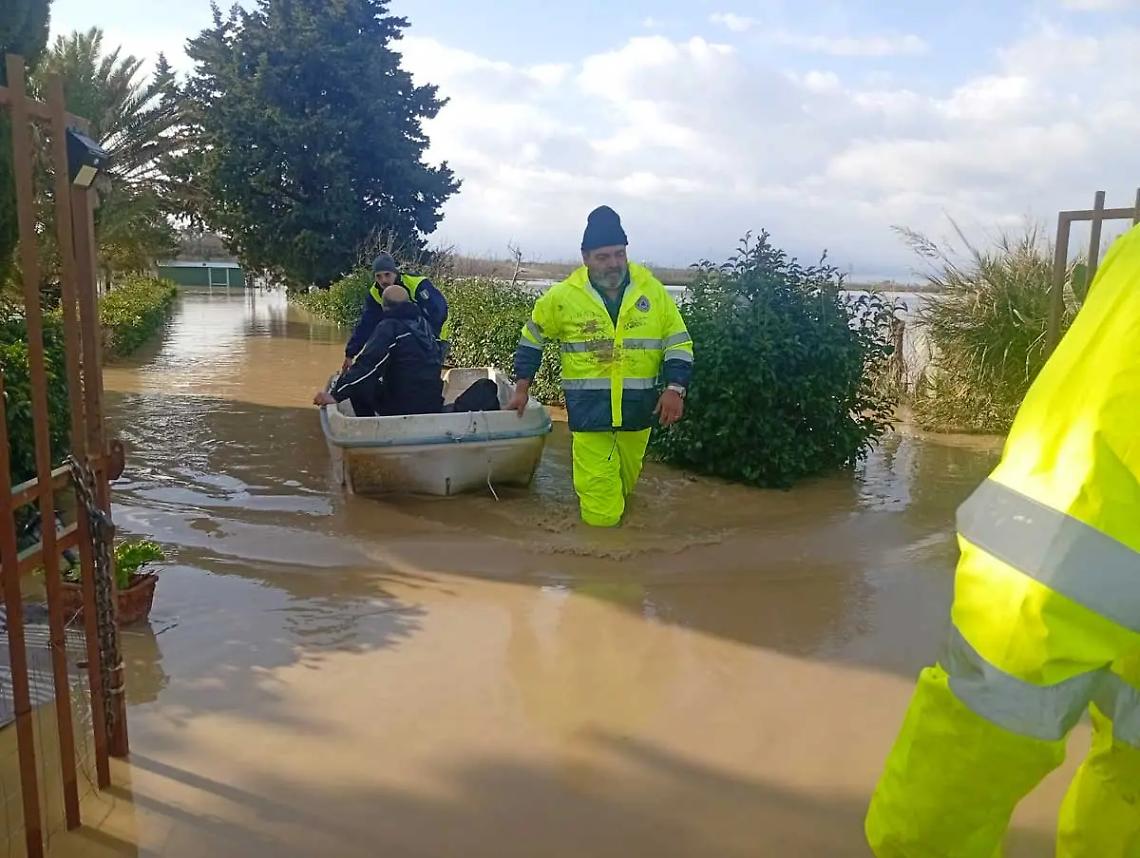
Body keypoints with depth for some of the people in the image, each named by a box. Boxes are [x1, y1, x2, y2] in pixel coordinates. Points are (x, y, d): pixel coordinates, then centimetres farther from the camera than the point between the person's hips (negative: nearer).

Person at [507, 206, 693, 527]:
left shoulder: (652, 290, -1)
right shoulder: (563, 296, -4)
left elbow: (679, 342, 4)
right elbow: (532, 338, 10)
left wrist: (675, 388, -9)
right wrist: (522, 388, 10)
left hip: (637, 405, 3)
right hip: (589, 408, -2)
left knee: (624, 481, 19)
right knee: (600, 504, -7)